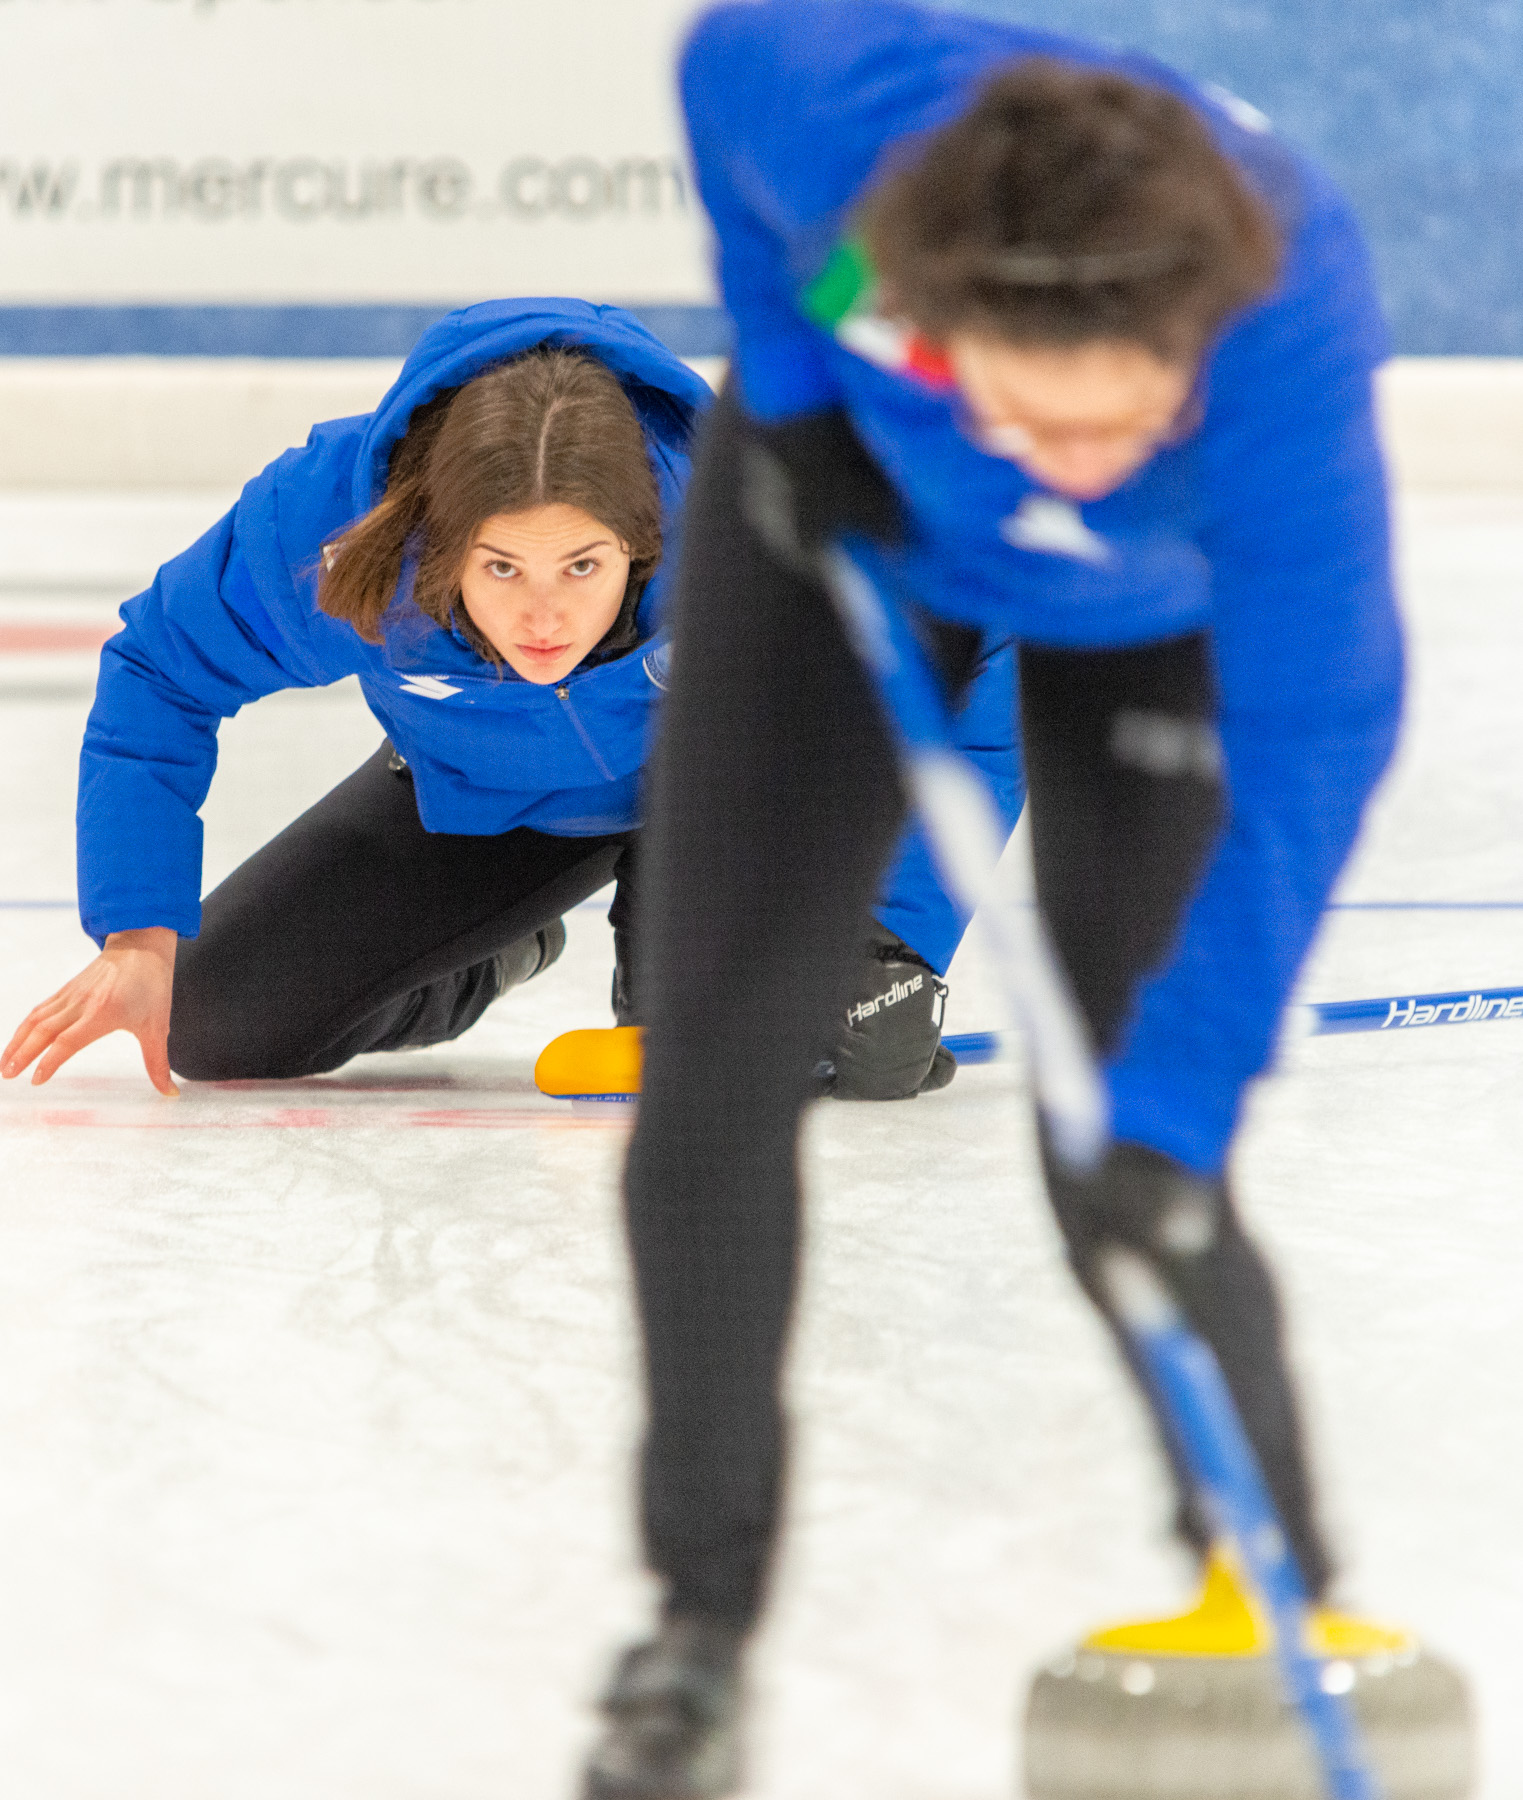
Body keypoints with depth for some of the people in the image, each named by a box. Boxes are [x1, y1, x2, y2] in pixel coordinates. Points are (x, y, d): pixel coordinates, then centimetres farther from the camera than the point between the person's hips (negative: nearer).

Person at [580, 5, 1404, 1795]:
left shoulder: (1288, 362, -46)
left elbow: (1309, 744, -37)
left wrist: (1178, 1104, -40)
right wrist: (787, 373, -15)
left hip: (1152, 621, -2)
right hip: (842, 503, 3)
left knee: (1116, 1159, -8)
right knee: (715, 1057, -3)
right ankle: (700, 1622, 9)